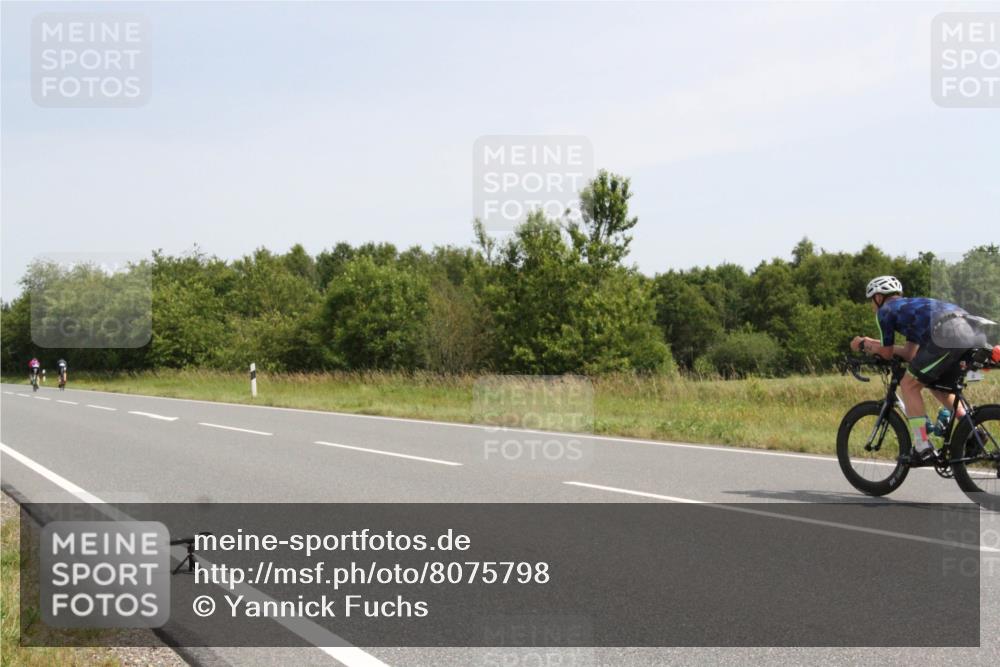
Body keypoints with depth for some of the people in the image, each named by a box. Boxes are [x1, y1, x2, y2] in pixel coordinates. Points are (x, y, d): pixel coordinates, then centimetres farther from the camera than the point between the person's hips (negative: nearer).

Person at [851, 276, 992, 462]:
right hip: (976, 335, 8)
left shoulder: (885, 311, 16)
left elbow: (887, 354, 20)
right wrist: (875, 344, 41)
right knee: (938, 386, 28)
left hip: (947, 335, -8)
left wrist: (864, 344, 37)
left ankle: (924, 448, 1)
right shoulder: (912, 305, 38)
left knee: (909, 385, 7)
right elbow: (910, 354, 35)